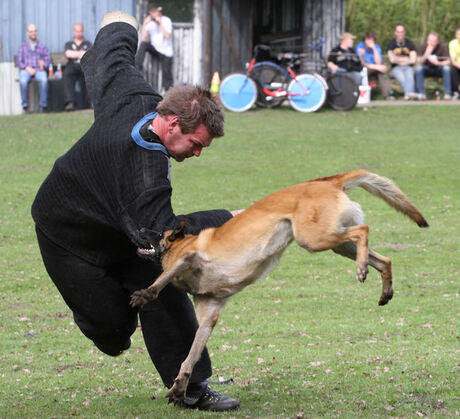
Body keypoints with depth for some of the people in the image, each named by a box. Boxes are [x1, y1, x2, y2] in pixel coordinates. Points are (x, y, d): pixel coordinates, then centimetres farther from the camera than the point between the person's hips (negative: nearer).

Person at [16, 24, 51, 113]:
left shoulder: (42, 46, 23)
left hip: (39, 70, 0)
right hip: (26, 70, 0)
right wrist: (27, 68, -8)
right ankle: (25, 106, -29)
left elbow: (48, 60, 12)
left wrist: (43, 66, -11)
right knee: (23, 81, -37)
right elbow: (19, 61, 12)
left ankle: (43, 106, -32)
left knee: (43, 80, -38)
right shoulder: (23, 46, 22)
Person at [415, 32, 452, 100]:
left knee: (447, 68, -32)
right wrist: (426, 55, -36)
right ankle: (421, 93, -26)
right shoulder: (423, 47, -13)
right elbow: (419, 62, -18)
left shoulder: (443, 47, -17)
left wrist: (438, 63, -39)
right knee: (418, 68, -29)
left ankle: (447, 93, -27)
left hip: (439, 70, -1)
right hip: (427, 69, 1)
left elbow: (448, 62, -21)